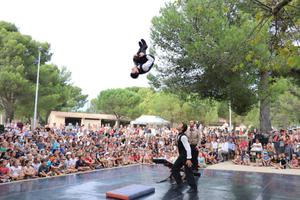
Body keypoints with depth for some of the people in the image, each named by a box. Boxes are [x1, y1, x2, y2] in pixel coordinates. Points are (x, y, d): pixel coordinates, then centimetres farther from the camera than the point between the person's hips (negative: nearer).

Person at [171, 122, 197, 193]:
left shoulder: (183, 137, -24)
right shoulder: (179, 136, 5)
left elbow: (188, 148, -27)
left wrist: (188, 159, -29)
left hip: (186, 156, -10)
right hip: (181, 156, 10)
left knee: (188, 172, -2)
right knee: (174, 169, 13)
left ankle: (193, 188, 11)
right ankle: (179, 183, 26)